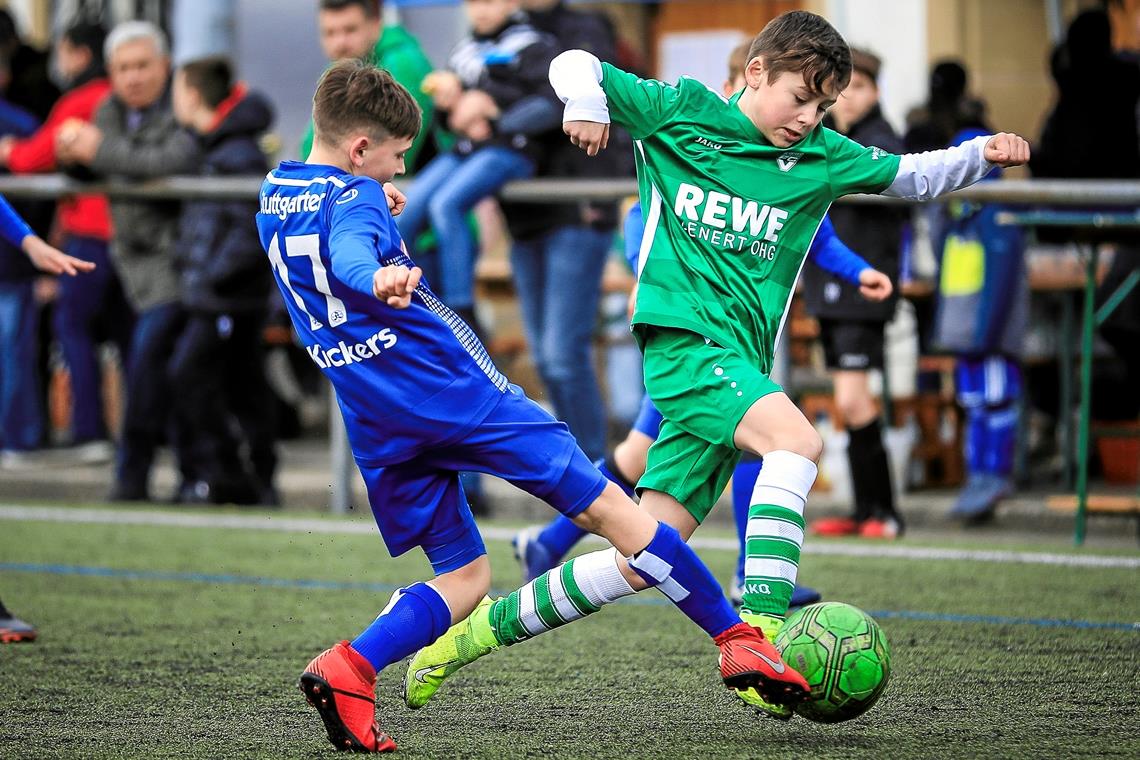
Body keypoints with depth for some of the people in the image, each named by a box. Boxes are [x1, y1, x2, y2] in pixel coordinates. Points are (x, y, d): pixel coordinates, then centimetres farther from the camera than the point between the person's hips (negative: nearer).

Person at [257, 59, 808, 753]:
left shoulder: (274, 194, 14)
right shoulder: (353, 197, -10)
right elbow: (348, 255, -34)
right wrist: (379, 279, -54)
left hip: (378, 428, 8)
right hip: (453, 388, -8)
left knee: (464, 575, 11)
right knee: (605, 506, -1)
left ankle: (349, 669, -14)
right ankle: (739, 639, 0)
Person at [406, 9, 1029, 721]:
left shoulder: (821, 156, 13)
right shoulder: (684, 110, 2)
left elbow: (915, 176, 19)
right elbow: (576, 64, 7)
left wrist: (983, 154, 3)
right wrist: (585, 102, -14)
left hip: (741, 362, 5)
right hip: (682, 337, -5)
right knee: (797, 441, -30)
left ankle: (472, 631, 11)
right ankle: (759, 636, -37)